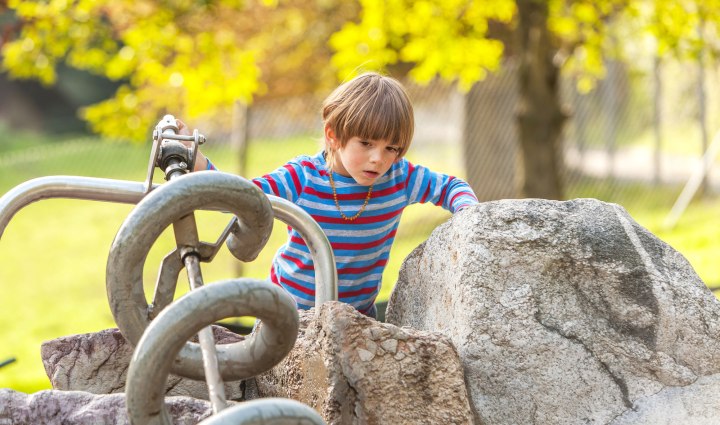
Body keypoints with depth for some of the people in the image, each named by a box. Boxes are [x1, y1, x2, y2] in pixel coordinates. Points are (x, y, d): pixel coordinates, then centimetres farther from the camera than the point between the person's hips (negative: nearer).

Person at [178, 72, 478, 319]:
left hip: (358, 312, 2)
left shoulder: (398, 178, -10)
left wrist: (469, 209, -18)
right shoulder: (303, 178, -17)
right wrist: (194, 159, -37)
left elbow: (450, 187, 5)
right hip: (291, 305, -2)